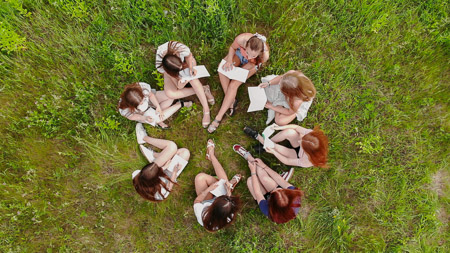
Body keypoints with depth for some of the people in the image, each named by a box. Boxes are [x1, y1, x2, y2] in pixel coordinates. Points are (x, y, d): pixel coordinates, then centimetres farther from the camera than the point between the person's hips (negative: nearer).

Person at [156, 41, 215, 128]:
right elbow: (174, 78, -26)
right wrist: (179, 85, -48)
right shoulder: (160, 67, -37)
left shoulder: (182, 49, -41)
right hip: (170, 70, 0)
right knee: (170, 94, -26)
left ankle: (206, 110, -31)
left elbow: (189, 56, -16)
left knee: (192, 78, -36)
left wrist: (191, 68, -34)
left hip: (186, 62, 0)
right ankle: (204, 90, -17)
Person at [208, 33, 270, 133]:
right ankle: (231, 100, -15)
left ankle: (219, 117, -16)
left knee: (234, 84, -21)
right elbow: (232, 47, -13)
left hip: (252, 64, -3)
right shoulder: (241, 39, -38)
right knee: (223, 68, -26)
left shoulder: (264, 55, -39)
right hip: (239, 53, 3)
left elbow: (257, 65, -15)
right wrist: (229, 60, -29)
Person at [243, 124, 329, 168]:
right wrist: (280, 127, -31)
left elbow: (287, 161, -27)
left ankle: (258, 137, 14)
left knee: (275, 148, -19)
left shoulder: (307, 162, -43)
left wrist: (273, 152, -27)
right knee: (289, 132, -25)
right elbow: (296, 127, -22)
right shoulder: (311, 134, -39)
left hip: (298, 156, -3)